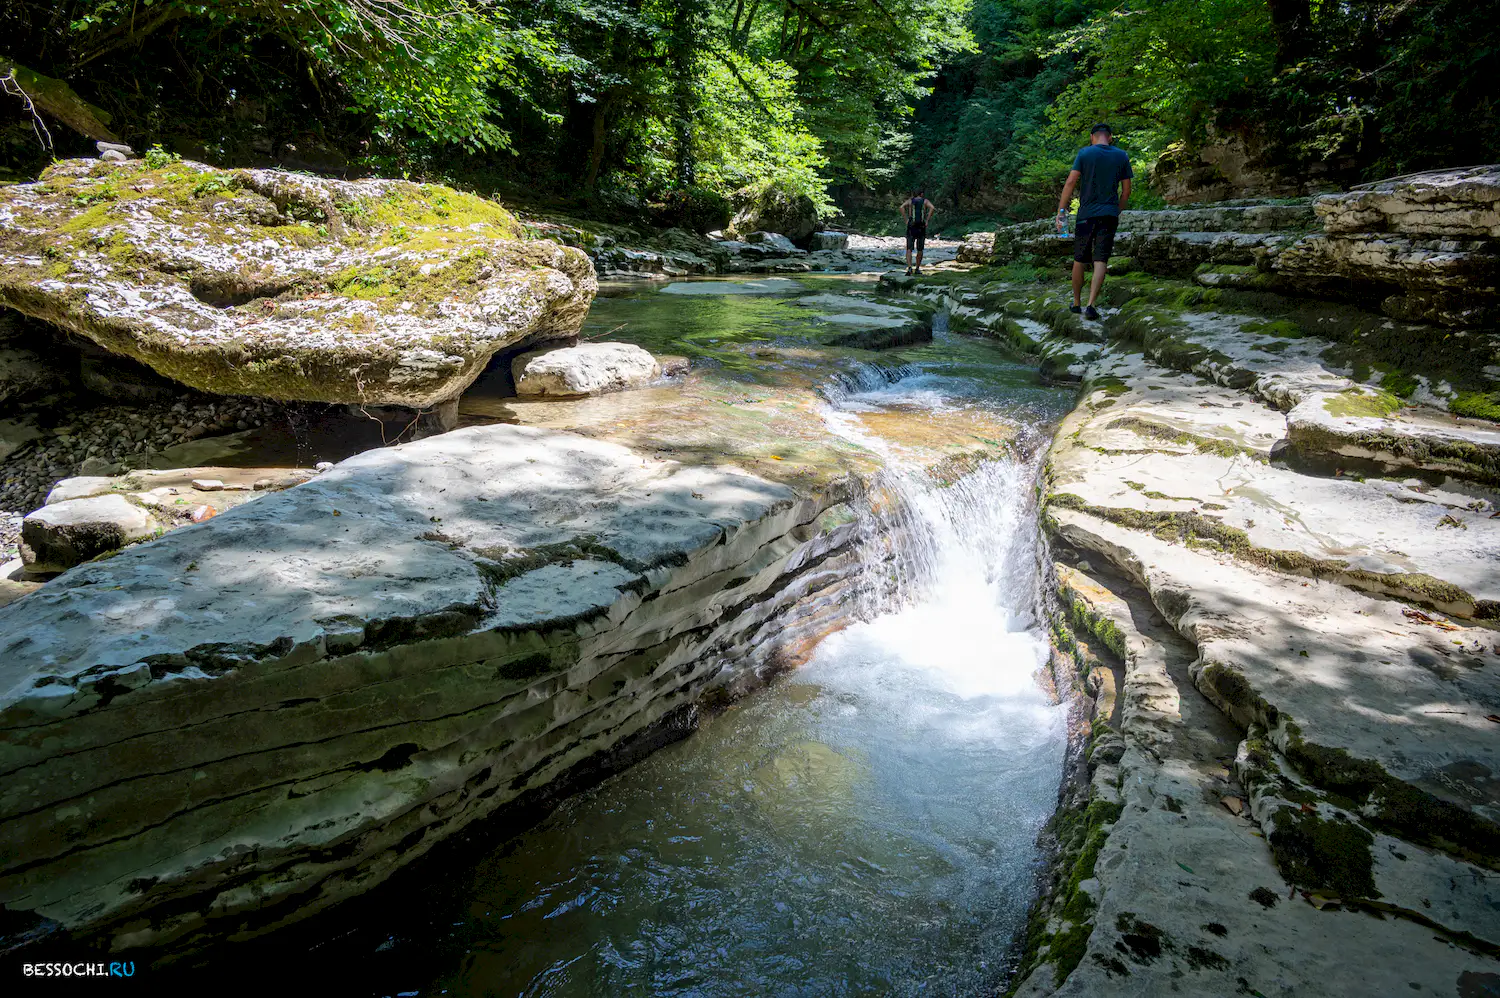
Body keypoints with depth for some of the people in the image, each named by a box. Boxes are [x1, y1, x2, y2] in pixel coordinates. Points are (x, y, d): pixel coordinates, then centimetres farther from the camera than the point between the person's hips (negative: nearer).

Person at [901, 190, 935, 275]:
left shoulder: (909, 201, 10)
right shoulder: (925, 201, 8)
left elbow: (902, 207, -10)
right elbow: (932, 208, -12)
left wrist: (906, 220, -7)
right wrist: (927, 220, -8)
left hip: (911, 227, 0)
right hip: (922, 228, 0)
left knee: (909, 250, -3)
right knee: (920, 250, 15)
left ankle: (909, 268, -23)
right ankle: (917, 269, 20)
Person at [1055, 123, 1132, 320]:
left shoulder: (1084, 153, -1)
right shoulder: (1122, 156, 7)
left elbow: (1070, 182, -8)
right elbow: (1126, 191, 9)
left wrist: (1061, 210, -6)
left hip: (1086, 214, -1)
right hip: (1109, 215, 1)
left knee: (1079, 259, 11)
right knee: (1101, 261, -3)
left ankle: (1076, 302, 19)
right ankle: (1091, 304, -15)